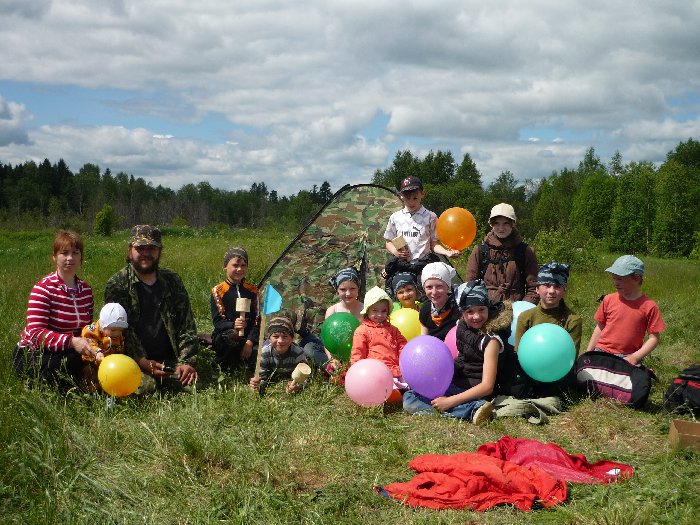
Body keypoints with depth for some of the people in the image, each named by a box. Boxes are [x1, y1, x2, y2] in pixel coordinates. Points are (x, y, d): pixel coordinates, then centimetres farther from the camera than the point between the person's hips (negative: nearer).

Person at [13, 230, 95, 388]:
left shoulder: (86, 290, 6)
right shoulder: (43, 288, -14)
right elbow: (36, 333, -25)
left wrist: (93, 347, -14)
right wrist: (71, 341, -40)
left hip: (69, 352, 5)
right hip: (32, 354, -5)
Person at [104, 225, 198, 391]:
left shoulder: (172, 281, 11)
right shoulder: (116, 285, 0)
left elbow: (187, 325, 9)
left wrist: (186, 362, -6)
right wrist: (143, 362, -20)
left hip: (170, 359, 4)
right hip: (135, 362, -4)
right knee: (145, 385, -33)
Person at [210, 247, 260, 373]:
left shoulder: (252, 290, 10)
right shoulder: (218, 291, 1)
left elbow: (258, 319, 4)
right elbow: (217, 321, -5)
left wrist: (250, 342, -12)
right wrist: (233, 325, -27)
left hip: (249, 337, 2)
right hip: (224, 334, -2)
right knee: (232, 336, -39)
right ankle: (220, 365, -12)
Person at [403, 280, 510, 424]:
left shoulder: (490, 339, -19)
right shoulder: (462, 325, 4)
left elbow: (487, 386, -23)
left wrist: (450, 401, -27)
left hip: (474, 392, -9)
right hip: (453, 383, 9)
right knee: (409, 398, -8)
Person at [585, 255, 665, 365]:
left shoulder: (649, 306, -4)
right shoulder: (609, 300, 5)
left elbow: (654, 338, -2)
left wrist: (634, 358, -12)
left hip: (628, 357, -2)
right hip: (601, 352, 2)